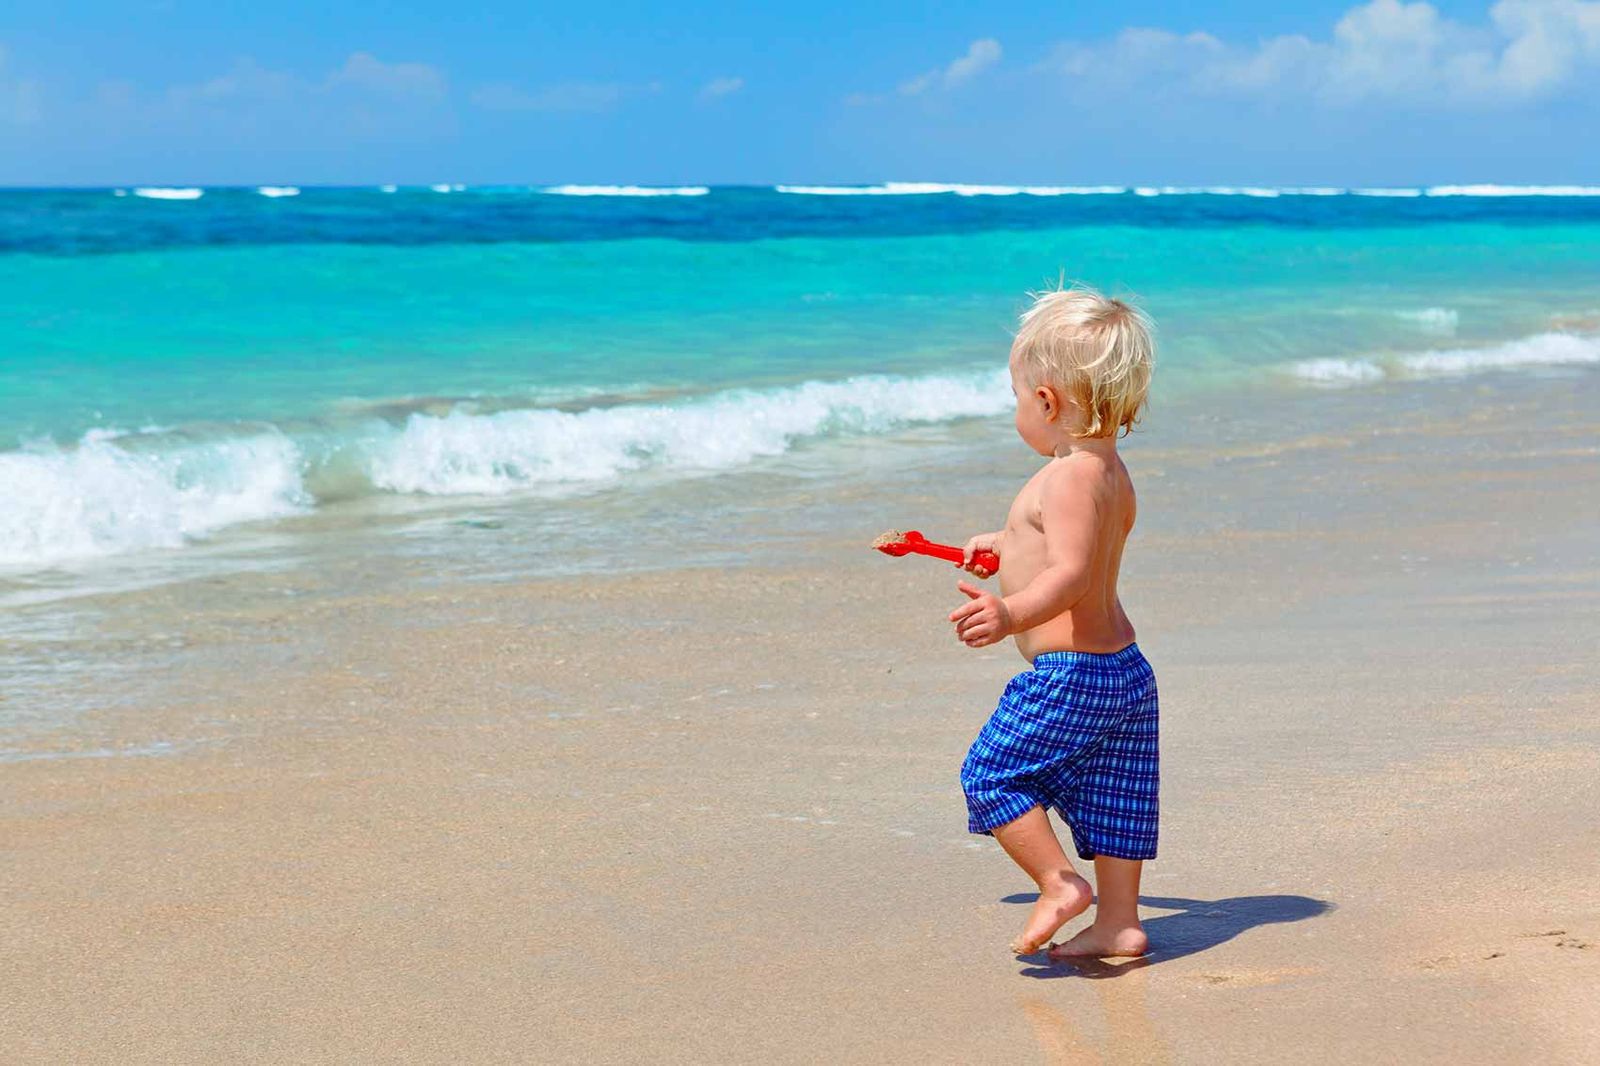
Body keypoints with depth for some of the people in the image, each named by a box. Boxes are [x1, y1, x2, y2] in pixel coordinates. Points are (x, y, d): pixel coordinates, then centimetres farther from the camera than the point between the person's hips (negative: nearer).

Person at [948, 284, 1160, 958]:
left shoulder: (1068, 477, -19)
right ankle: (1118, 922, 19)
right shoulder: (1112, 474, 13)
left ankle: (1059, 883, -3)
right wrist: (1005, 546, 46)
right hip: (1123, 667, 10)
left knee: (991, 772, 0)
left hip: (1068, 671, -10)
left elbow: (1072, 574, -31)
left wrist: (1011, 614, -47)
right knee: (1107, 798, 14)